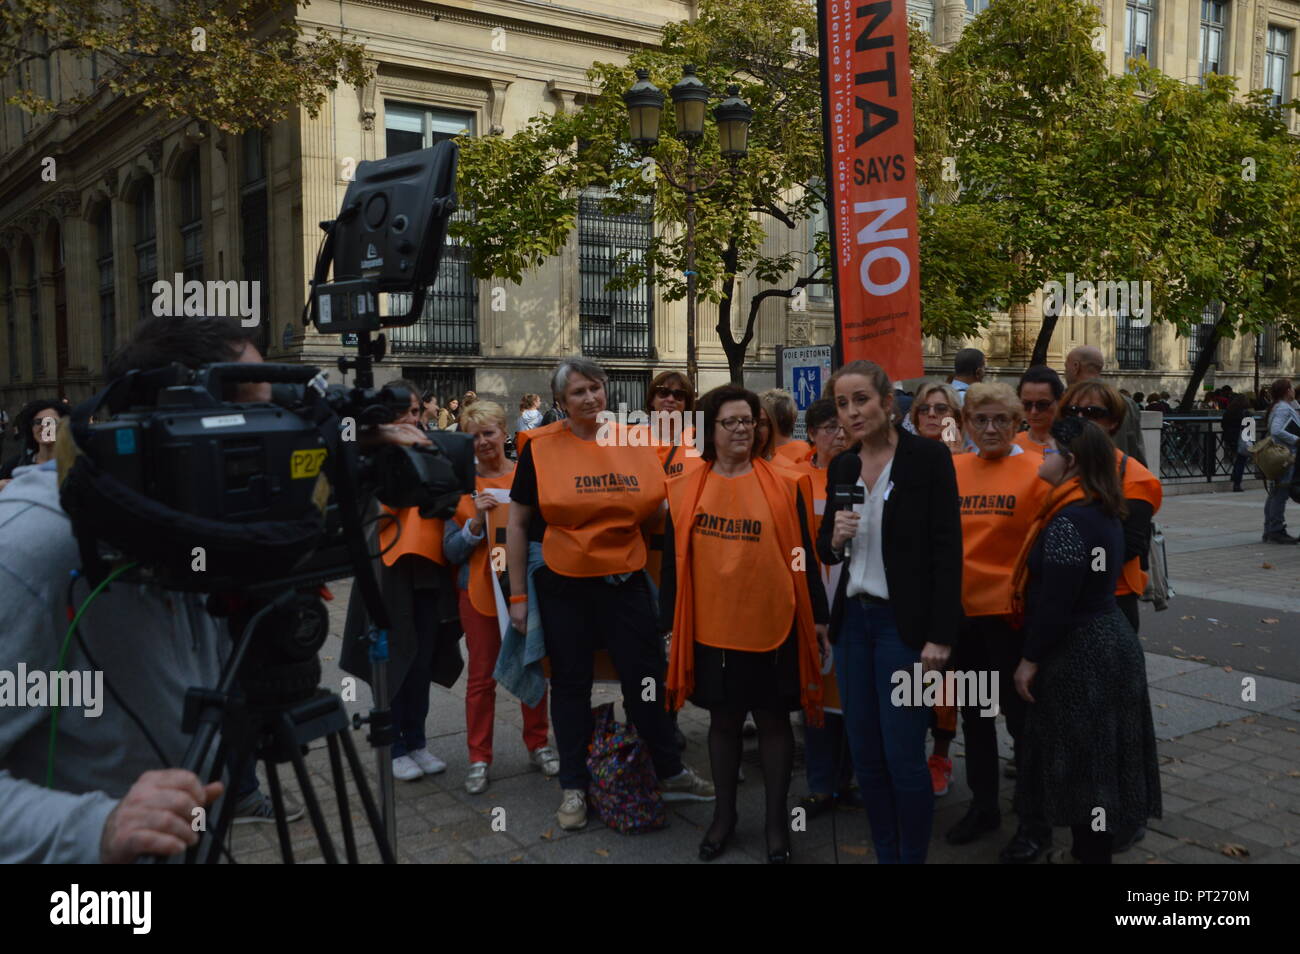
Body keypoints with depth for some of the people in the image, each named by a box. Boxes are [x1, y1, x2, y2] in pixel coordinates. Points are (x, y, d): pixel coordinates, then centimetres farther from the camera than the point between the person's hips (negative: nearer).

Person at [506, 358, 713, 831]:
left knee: (647, 676, 7)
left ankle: (670, 773, 25)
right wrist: (518, 595, -3)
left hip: (625, 581, 2)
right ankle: (573, 787, 24)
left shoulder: (633, 444, 2)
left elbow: (652, 509, 16)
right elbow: (517, 525, -1)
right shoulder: (541, 448, -6)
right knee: (571, 683, 10)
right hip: (563, 584, -2)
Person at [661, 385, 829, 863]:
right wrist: (669, 622, 5)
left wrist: (818, 617, 3)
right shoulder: (685, 491, 1)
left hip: (772, 623, -1)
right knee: (723, 719, 14)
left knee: (773, 719, 9)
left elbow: (802, 556, 2)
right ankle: (724, 813, 31)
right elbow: (673, 561, 5)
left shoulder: (784, 486, -2)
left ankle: (777, 819, 24)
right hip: (710, 626, 1)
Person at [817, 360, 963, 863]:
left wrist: (939, 636, -14)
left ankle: (913, 856, 17)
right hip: (853, 620, 6)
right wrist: (834, 539, -9)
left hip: (904, 624, -6)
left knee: (903, 757, -2)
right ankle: (885, 854, 27)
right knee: (865, 754, 12)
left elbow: (948, 549, -10)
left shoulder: (928, 457, -8)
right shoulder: (841, 466, 8)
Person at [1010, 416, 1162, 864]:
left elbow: (1055, 601, -23)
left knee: (1080, 761, 1)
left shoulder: (1069, 522, -21)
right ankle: (1089, 850, 30)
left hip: (1079, 654, -10)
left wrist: (1031, 658, -15)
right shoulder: (1102, 512, 9)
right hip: (1108, 641, 10)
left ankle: (1090, 853, 11)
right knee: (1094, 760, 18)